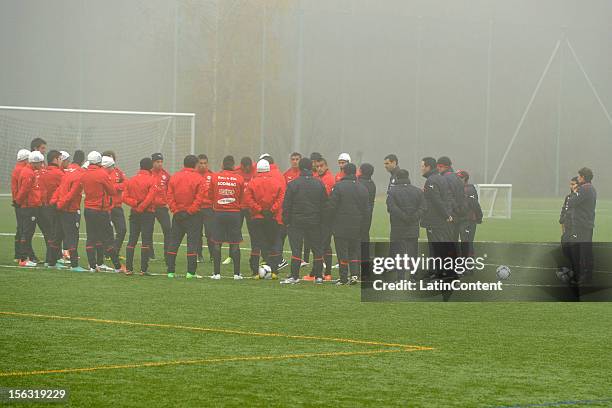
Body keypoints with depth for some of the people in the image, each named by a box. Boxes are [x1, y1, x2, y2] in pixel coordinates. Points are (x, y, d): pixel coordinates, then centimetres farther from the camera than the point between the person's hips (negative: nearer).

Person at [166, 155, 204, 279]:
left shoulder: (174, 177, 3)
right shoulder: (198, 178, -7)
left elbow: (169, 196, -1)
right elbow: (199, 198, -14)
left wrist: (175, 210, -2)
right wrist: (190, 211, -9)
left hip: (177, 214, 3)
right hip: (193, 215, -3)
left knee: (174, 242, 10)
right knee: (192, 242, 1)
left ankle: (170, 271, 9)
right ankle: (191, 272, -4)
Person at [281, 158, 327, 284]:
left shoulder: (293, 184, -7)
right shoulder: (319, 184, 1)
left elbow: (286, 205, -7)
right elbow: (325, 204, 5)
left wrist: (286, 221, 1)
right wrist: (321, 219, 13)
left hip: (296, 222, -2)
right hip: (315, 221, 2)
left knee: (296, 249, -1)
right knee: (317, 249, 10)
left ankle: (294, 276, -6)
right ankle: (318, 276, 12)